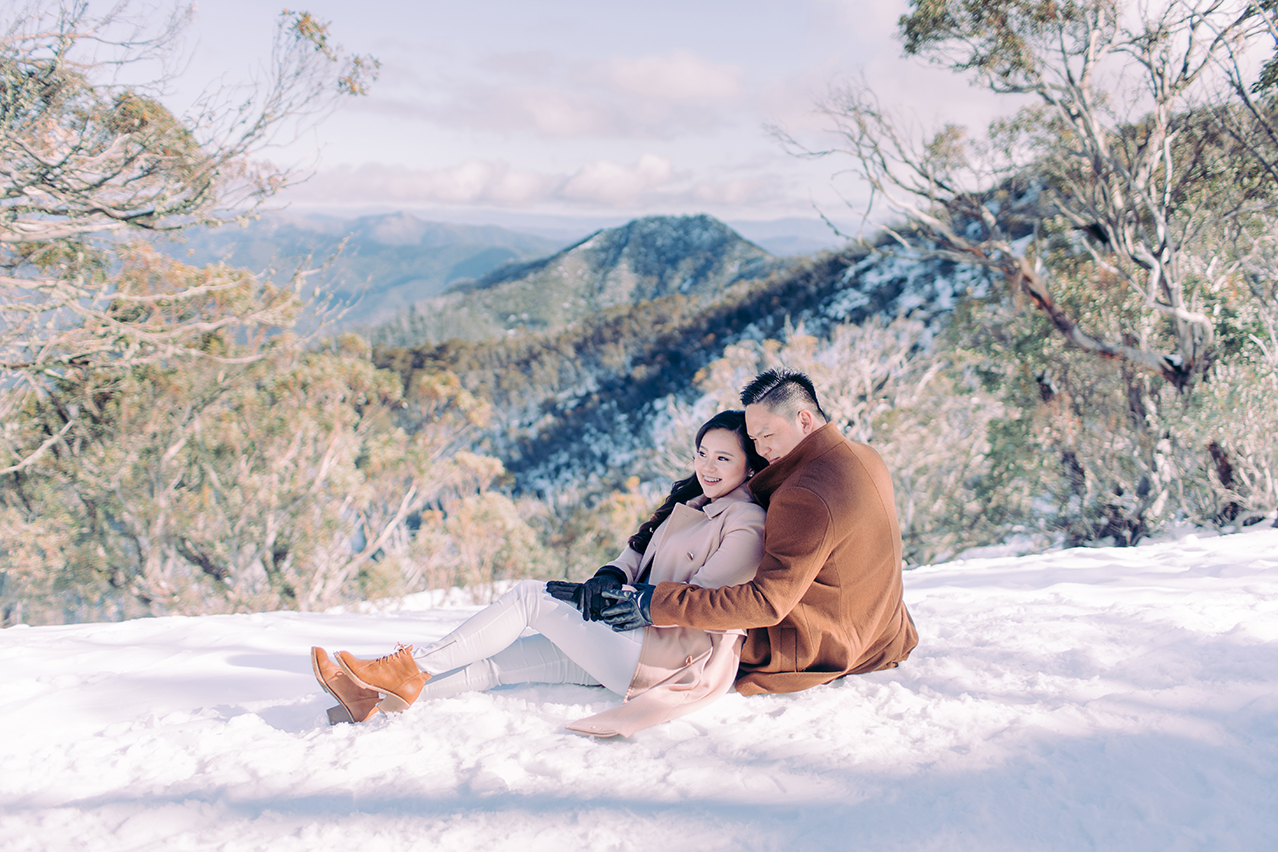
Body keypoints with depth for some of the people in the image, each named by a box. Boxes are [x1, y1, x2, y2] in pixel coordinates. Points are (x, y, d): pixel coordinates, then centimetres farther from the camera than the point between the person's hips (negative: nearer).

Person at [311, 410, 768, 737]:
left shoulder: (747, 527, -11)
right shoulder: (689, 502, 17)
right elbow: (638, 552, 17)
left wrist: (620, 602, -16)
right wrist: (610, 577, -6)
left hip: (667, 657, -8)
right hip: (633, 642, 8)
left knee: (530, 596, -12)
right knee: (501, 661, -5)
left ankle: (414, 667, -7)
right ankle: (378, 698, -10)